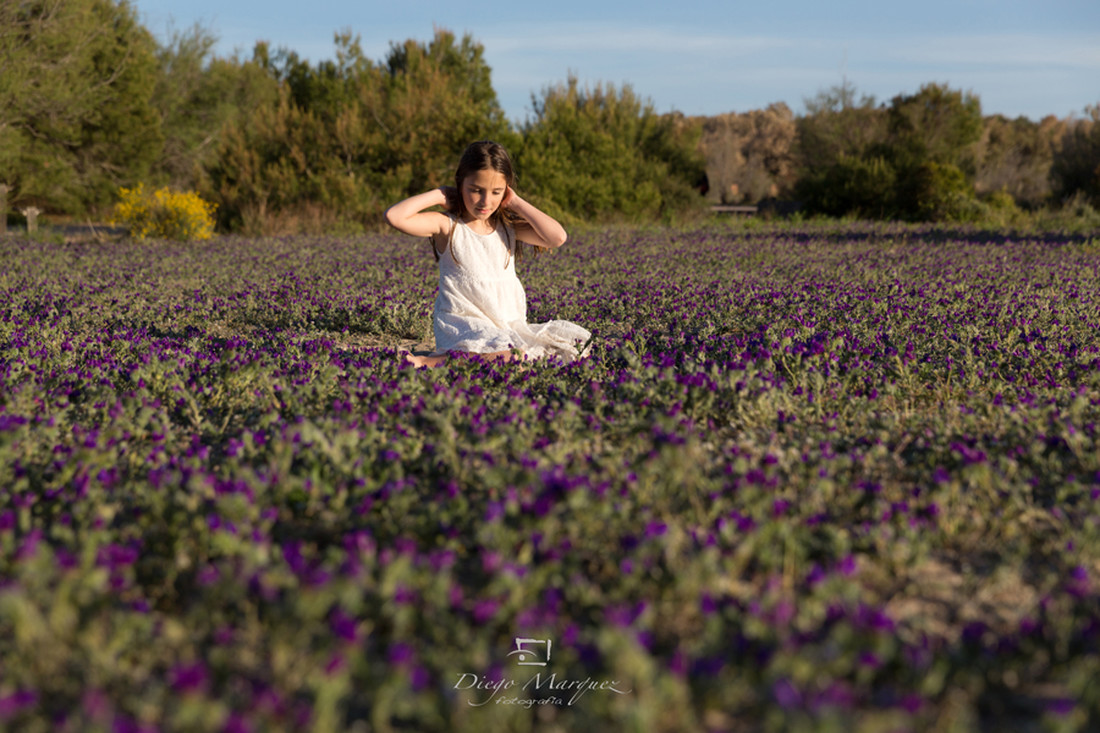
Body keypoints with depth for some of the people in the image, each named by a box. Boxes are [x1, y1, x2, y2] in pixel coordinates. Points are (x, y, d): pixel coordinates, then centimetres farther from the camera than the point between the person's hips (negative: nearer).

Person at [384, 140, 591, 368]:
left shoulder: (509, 227, 11)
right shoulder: (447, 225, -2)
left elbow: (557, 237, -4)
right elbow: (394, 216, -17)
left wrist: (517, 203, 0)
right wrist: (438, 194, -7)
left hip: (510, 326, 7)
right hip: (463, 322, -7)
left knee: (573, 342, -6)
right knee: (510, 357, -34)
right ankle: (431, 361, -22)